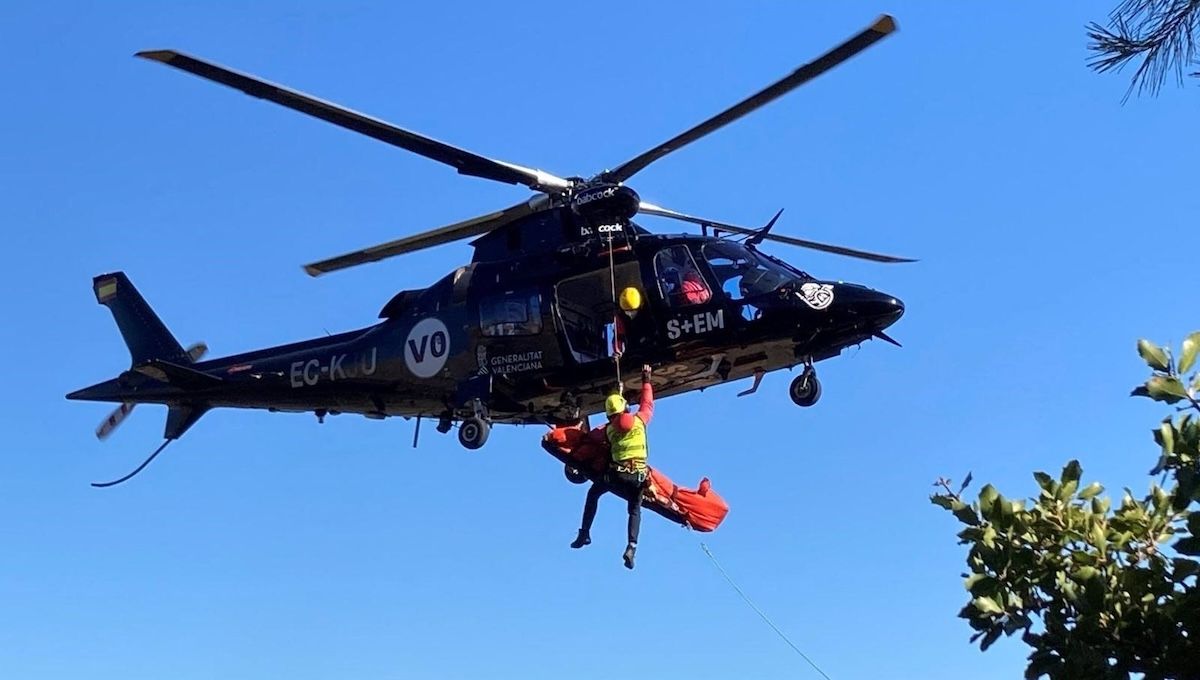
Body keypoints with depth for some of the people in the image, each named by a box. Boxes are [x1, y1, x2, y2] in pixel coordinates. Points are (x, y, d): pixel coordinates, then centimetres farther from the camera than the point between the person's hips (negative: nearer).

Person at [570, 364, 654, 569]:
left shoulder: (608, 429, 2)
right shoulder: (639, 420, 3)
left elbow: (592, 435, 15)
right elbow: (647, 403, 18)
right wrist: (646, 380, 28)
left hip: (617, 474, 0)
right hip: (638, 475, 1)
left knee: (593, 493, 25)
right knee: (635, 510, 15)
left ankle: (585, 534, 19)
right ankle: (631, 546, -9)